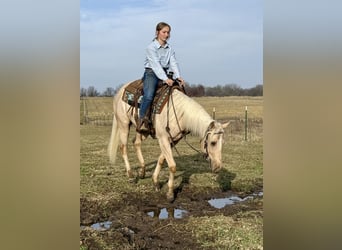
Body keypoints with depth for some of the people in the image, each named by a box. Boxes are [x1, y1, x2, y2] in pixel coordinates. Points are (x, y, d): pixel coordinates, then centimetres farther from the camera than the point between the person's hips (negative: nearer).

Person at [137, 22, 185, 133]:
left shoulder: (170, 49, 13)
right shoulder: (151, 47, -6)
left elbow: (173, 63, 3)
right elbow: (155, 64, -17)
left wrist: (178, 76, -16)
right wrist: (165, 79, -29)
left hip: (165, 74, 6)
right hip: (151, 73, -6)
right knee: (149, 95, -31)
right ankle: (141, 120, -29)